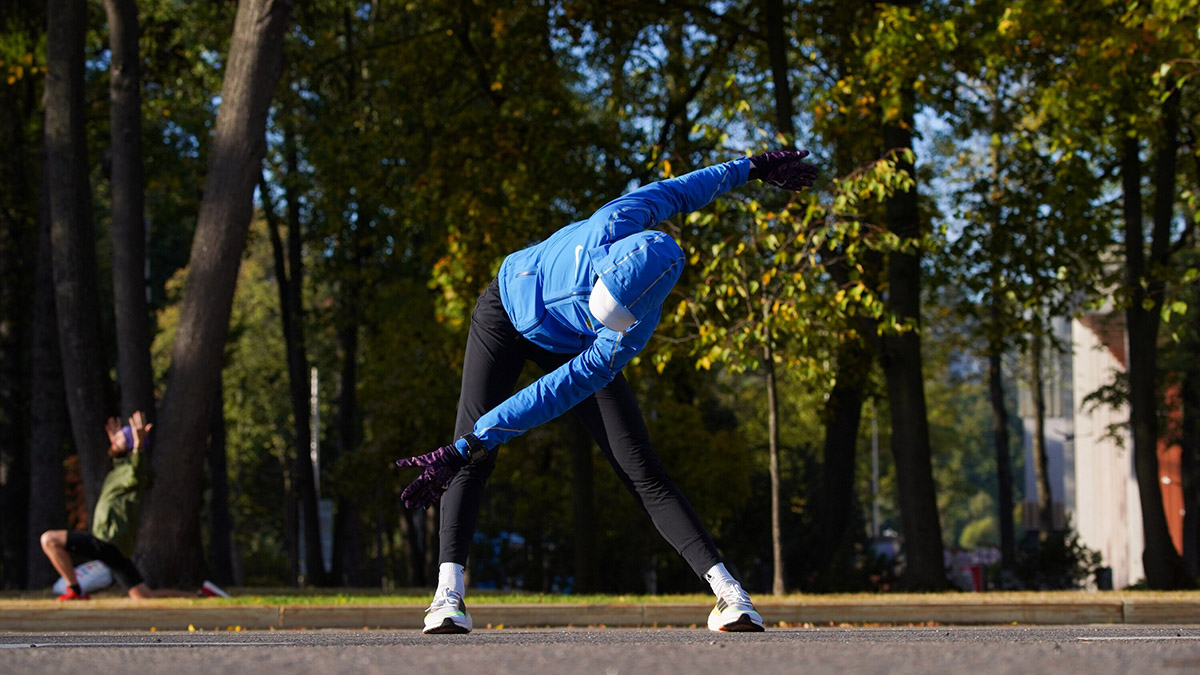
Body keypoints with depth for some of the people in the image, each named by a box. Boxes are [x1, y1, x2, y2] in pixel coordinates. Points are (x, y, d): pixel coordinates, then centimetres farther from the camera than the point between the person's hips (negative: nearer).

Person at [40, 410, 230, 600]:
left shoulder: (129, 471, -9)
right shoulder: (118, 470, 19)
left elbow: (136, 473, -36)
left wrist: (138, 445, -53)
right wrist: (116, 443, 53)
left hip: (107, 543, -9)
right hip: (116, 549, 9)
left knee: (49, 539, -8)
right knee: (145, 597, 9)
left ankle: (75, 591, -8)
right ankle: (202, 594, 7)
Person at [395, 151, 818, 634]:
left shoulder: (628, 336, -35)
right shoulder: (614, 226, -35)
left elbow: (556, 394, -38)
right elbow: (679, 191, -15)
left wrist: (467, 447, -45)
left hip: (569, 352, -2)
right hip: (506, 306, 2)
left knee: (641, 471, -10)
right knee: (474, 459, -15)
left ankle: (726, 590, -10)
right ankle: (449, 589, -18)